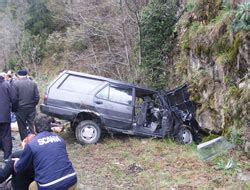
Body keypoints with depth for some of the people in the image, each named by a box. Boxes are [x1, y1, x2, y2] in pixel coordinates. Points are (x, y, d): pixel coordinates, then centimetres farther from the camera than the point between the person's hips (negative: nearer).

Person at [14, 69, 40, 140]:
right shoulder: (33, 83, 3)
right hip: (31, 108, 3)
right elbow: (37, 97, 2)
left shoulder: (15, 83, -9)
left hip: (20, 108, -3)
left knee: (22, 126, 7)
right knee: (31, 125, 10)